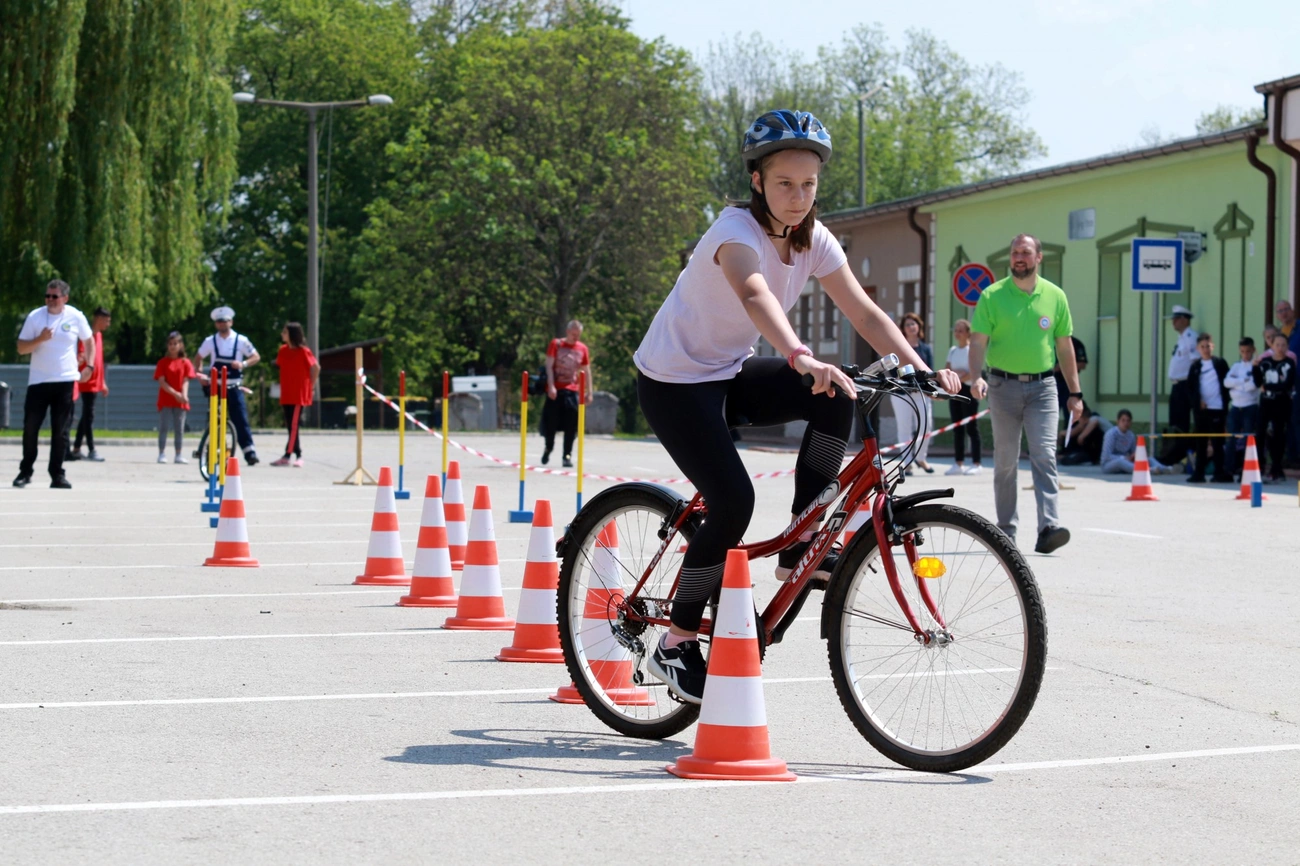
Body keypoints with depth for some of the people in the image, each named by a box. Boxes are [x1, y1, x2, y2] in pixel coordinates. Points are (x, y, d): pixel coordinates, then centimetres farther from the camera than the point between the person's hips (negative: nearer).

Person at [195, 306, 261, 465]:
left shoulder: (240, 340, -1)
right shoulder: (210, 341, 5)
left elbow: (256, 357, 2)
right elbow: (198, 358, 18)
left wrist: (243, 364, -16)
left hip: (234, 387, -2)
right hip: (215, 386, 2)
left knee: (240, 419, -10)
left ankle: (249, 451, -12)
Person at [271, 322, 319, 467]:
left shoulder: (303, 351, -10)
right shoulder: (283, 350, 7)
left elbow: (316, 367, -7)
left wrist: (311, 385, -3)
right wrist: (284, 383, 12)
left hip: (299, 394, -7)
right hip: (286, 394, 7)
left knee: (293, 425, -8)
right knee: (290, 426, 6)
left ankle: (288, 455, -8)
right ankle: (298, 456, 10)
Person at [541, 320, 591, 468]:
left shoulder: (582, 348, 8)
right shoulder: (556, 344, 2)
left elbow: (586, 371, 13)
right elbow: (549, 365, -4)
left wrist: (589, 392, 7)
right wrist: (551, 386, -14)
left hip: (572, 391, 1)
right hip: (555, 390, -1)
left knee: (571, 426, -5)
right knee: (551, 422, 4)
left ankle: (567, 455, 1)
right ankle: (548, 448, 28)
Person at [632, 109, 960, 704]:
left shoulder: (813, 240, -4)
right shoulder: (738, 229, -26)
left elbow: (865, 313, -10)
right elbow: (754, 295, -47)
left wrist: (922, 369, -26)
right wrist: (801, 358, -64)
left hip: (731, 374, 7)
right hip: (674, 380, -7)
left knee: (835, 397, -17)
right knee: (733, 500, -21)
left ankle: (800, 551, -8)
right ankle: (676, 644, -4)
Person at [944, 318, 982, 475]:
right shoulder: (952, 351, 15)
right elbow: (946, 370, 14)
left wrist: (961, 378, -19)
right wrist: (955, 372, -5)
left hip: (968, 389, -7)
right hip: (955, 390, 7)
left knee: (971, 427, -7)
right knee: (957, 427, 6)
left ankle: (976, 464, -6)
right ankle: (958, 463, 9)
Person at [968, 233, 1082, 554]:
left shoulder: (1055, 296, 6)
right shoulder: (992, 296, 1)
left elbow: (1065, 346, 11)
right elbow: (978, 341, -4)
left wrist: (1075, 392, 10)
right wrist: (976, 376, -21)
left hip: (1042, 386, 0)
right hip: (1003, 386, 0)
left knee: (1045, 455, -12)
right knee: (1005, 461, 7)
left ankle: (1048, 528, -20)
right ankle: (1006, 528, 17)